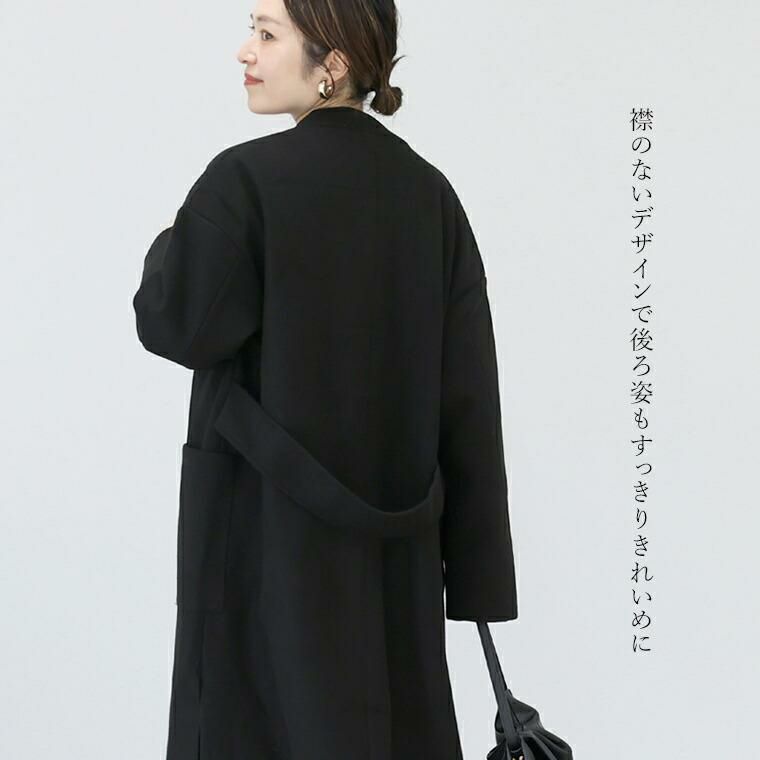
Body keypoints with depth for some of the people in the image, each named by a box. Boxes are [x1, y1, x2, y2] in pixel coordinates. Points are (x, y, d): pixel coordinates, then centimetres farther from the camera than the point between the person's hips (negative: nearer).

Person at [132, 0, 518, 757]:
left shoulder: (245, 178, -14)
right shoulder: (430, 190, 2)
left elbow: (174, 324, -13)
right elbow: (468, 386, 0)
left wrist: (171, 247, 9)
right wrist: (472, 558, 5)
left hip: (267, 514, -5)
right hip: (394, 521, 5)